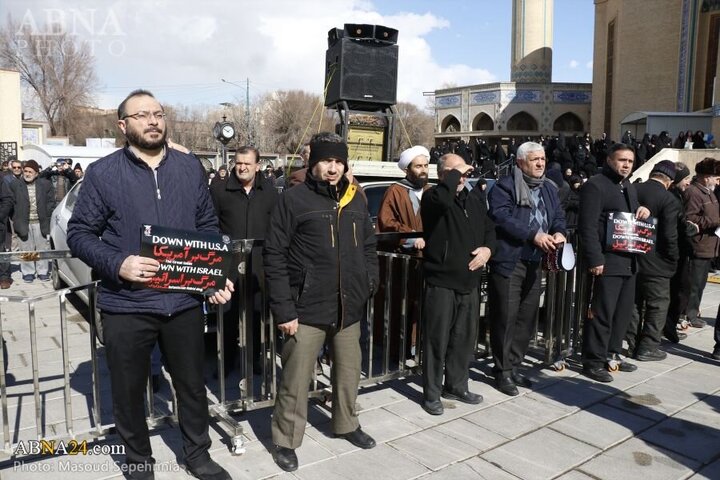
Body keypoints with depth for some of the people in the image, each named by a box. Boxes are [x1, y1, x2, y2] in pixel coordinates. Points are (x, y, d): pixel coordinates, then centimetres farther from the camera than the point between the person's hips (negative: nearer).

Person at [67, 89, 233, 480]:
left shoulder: (190, 167, 6)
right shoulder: (102, 173, -4)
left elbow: (208, 227, 11)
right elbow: (79, 233, -2)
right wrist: (118, 265, -19)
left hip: (185, 301, 3)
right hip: (126, 306, -2)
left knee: (192, 385, 16)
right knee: (129, 390, 13)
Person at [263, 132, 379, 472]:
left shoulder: (355, 200, 9)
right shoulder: (294, 199, -8)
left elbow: (368, 247, 17)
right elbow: (274, 256, -10)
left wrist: (369, 285, 5)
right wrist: (284, 309, -14)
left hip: (349, 307, 5)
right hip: (308, 308, -5)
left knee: (349, 372, 20)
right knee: (296, 380, 5)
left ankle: (346, 424, 42)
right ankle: (285, 440, 25)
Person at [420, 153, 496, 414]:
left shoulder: (475, 202, 15)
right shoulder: (433, 197, -8)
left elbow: (490, 229, 22)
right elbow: (443, 198, -32)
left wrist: (488, 248, 1)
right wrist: (455, 173, -17)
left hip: (469, 283, 7)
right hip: (441, 282, -7)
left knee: (465, 338, 16)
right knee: (437, 340, 0)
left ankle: (456, 386, 32)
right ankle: (431, 394, 13)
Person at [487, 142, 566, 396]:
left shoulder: (549, 189, 18)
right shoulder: (505, 186, -6)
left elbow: (559, 216, 17)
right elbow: (502, 217, -19)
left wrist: (559, 232, -6)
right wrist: (534, 235, -22)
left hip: (535, 262, 8)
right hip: (509, 261, -7)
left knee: (527, 317, 12)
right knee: (506, 317, -3)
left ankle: (513, 366, 24)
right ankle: (502, 371, 9)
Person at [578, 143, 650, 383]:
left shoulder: (629, 187, 19)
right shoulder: (595, 185, -10)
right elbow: (588, 226, -17)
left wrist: (643, 212, 5)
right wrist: (595, 258, -22)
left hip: (629, 260, 9)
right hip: (607, 261, -9)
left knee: (623, 311, 14)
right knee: (602, 313, -5)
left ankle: (612, 354, 28)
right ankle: (593, 361, 6)